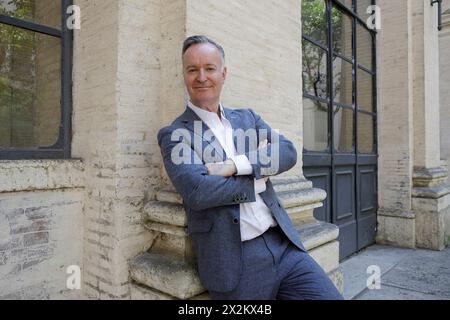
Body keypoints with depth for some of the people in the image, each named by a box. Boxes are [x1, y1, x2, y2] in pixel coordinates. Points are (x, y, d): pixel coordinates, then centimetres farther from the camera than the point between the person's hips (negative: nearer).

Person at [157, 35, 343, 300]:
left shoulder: (248, 117, 13)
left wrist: (235, 165, -16)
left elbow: (288, 152, -3)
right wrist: (258, 174, -7)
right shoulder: (174, 135, -1)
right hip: (236, 263, -4)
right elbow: (197, 191, -17)